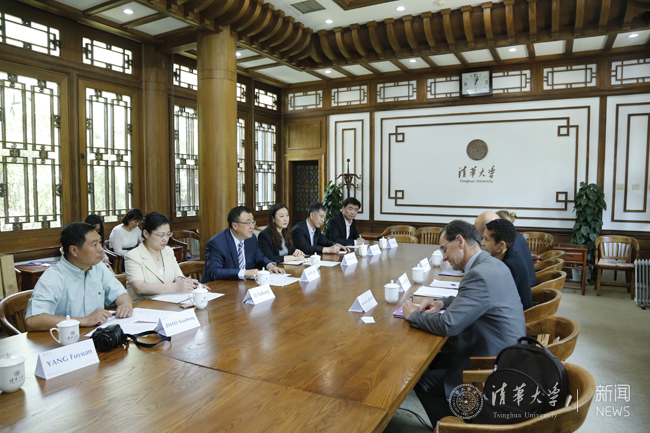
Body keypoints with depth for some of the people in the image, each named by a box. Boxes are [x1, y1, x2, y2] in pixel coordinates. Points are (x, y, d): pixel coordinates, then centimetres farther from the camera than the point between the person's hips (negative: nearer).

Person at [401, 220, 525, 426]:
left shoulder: (480, 274, -27)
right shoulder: (493, 264, 3)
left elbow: (447, 325, -26)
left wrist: (413, 315, -10)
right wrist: (442, 302, 6)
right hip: (505, 355, 9)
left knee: (423, 380, 1)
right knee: (434, 360, 17)